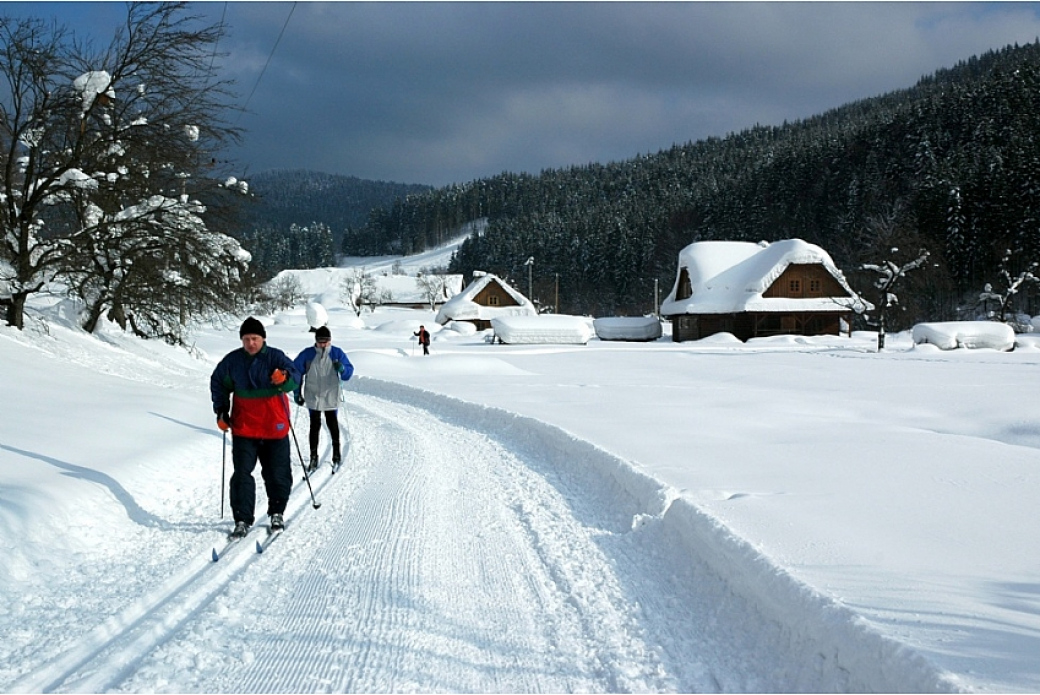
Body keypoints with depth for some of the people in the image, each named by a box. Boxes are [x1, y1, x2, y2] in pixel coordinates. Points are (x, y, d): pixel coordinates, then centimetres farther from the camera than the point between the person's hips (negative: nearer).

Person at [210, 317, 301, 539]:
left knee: (277, 473, 8)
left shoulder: (275, 357, -8)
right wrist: (221, 411, 7)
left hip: (274, 427, -2)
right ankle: (242, 520, 5)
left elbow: (295, 378, -20)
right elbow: (218, 383, 15)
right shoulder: (232, 361, 0)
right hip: (243, 428, 2)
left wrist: (285, 378, -44)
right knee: (242, 474, -2)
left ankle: (277, 513, 27)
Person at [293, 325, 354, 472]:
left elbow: (349, 372, -1)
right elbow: (296, 372, 4)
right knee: (315, 426, 3)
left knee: (333, 425, 7)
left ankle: (336, 455, 22)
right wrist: (297, 393, 3)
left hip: (331, 398, 0)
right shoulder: (307, 354, -4)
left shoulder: (337, 353, -3)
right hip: (313, 397, 0)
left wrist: (342, 369, -25)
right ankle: (313, 457, 10)